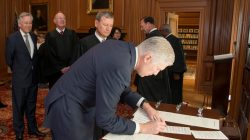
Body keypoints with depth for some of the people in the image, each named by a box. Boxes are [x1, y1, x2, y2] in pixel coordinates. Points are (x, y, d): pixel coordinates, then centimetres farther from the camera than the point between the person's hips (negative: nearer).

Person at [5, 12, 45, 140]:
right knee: (18, 106, 9)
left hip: (33, 77, 5)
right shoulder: (12, 38, -11)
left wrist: (34, 70, 7)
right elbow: (9, 59, -4)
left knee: (31, 105, 17)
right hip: (20, 78, -5)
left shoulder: (33, 37, 6)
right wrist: (18, 71, 5)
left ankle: (32, 128, 32)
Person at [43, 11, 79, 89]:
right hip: (55, 72, -1)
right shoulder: (50, 35, 3)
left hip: (71, 70, 1)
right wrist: (60, 68, -10)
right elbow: (49, 55, -2)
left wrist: (70, 66, -9)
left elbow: (75, 51, 1)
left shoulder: (72, 33, 8)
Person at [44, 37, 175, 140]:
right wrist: (143, 128, -16)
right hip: (67, 107, -8)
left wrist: (145, 105, 1)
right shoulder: (118, 68, -34)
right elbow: (105, 120, -26)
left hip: (81, 102, 9)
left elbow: (122, 88, 10)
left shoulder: (122, 48, -6)